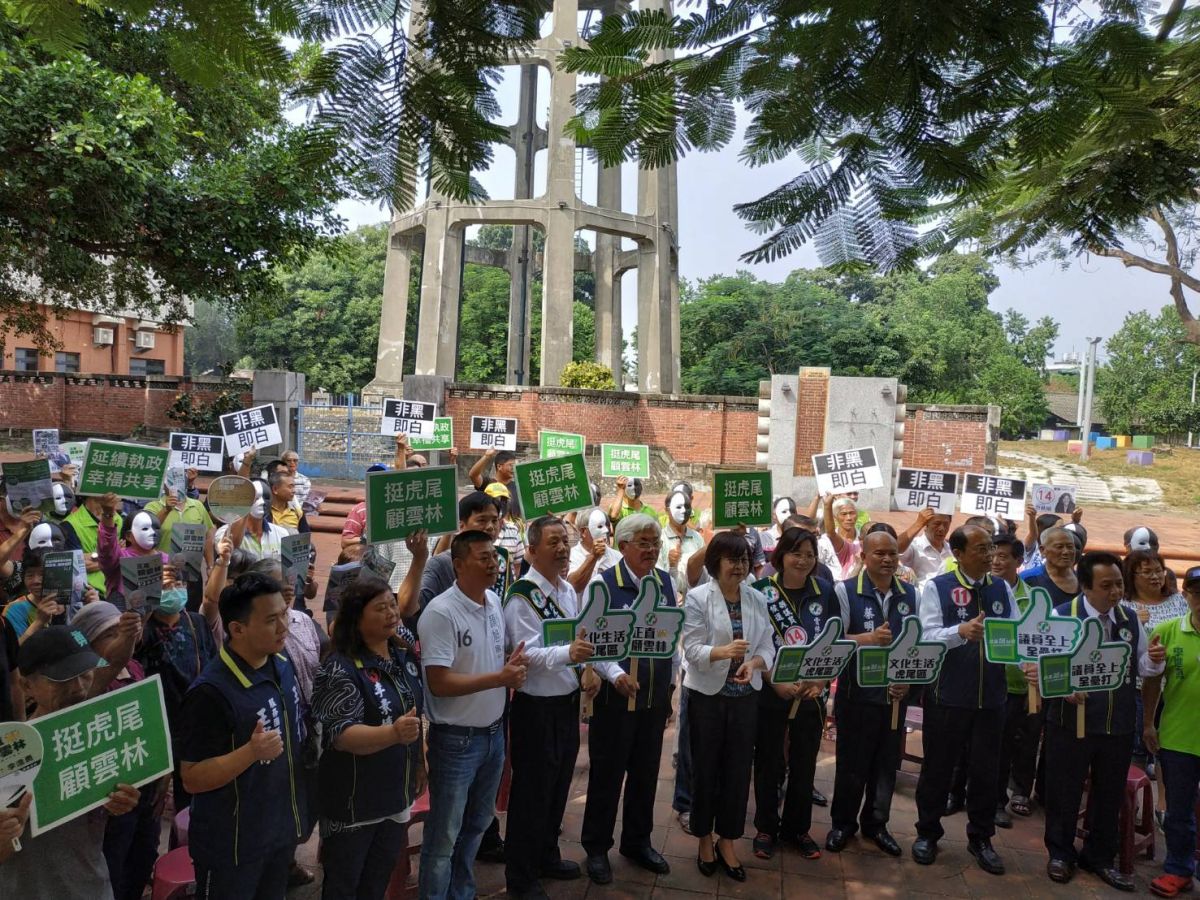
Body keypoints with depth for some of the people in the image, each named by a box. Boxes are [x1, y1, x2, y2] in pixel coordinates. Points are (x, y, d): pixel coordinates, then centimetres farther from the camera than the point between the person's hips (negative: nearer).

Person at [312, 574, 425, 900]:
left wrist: (419, 765, 14)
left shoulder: (405, 653, -2)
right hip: (354, 800, -6)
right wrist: (393, 733, -44)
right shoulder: (340, 669, -22)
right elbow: (342, 735, -29)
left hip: (397, 794, 6)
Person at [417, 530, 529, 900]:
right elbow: (439, 683, -25)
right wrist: (500, 678, -25)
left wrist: (514, 666, -5)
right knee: (444, 835, 8)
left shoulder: (495, 602, 3)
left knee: (476, 824, 23)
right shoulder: (440, 613, -21)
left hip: (493, 732, 8)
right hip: (456, 740, -7)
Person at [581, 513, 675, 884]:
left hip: (655, 697, 5)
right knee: (607, 773, 7)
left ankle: (637, 842, 34)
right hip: (614, 697, -5)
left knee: (646, 773, 16)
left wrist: (670, 684, 12)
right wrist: (616, 675, -26)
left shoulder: (666, 582, 5)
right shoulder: (603, 583, -12)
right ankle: (596, 847, 24)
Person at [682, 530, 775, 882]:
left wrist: (753, 664, -21)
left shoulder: (758, 600, 3)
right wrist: (723, 651, -33)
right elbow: (692, 649, -15)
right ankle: (705, 838, 28)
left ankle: (728, 840, 26)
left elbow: (767, 647, 0)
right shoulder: (698, 597, -9)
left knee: (739, 769, 9)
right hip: (707, 695, -3)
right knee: (705, 767, 9)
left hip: (745, 696, 3)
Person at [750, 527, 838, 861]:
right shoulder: (762, 590, -8)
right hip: (770, 693, -2)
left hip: (812, 694, 3)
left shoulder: (825, 591, 1)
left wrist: (821, 680, -9)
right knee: (768, 763, 8)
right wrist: (777, 682, -17)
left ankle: (798, 828, 30)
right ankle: (766, 828, 25)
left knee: (805, 763, 13)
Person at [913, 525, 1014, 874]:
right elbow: (927, 637, -16)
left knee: (986, 769, 14)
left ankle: (980, 838, 31)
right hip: (947, 696, -3)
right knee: (938, 767, 10)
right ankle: (927, 833, 27)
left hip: (992, 696, 4)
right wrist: (961, 631, -33)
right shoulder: (936, 588, -7)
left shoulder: (1003, 589, 7)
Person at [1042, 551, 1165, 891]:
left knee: (1110, 793, 17)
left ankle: (1100, 857, 35)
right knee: (1064, 790, 9)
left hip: (1119, 724, 4)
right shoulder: (1061, 616, -11)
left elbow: (1141, 667, 11)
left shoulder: (1130, 619, 5)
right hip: (1071, 721, -4)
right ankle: (1061, 853, 29)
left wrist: (1154, 660, -11)